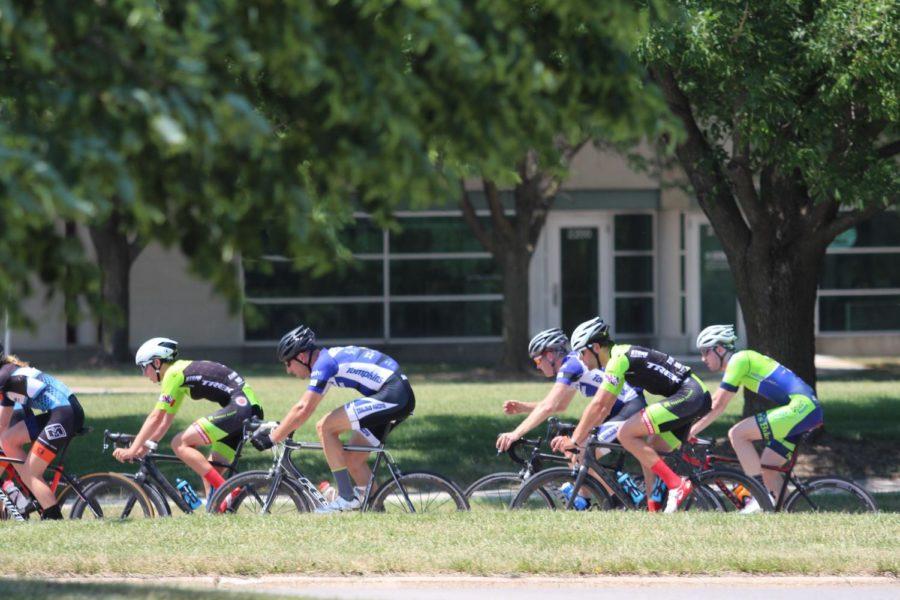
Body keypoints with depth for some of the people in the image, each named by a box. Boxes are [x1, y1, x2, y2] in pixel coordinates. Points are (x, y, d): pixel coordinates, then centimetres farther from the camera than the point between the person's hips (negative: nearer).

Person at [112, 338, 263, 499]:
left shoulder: (173, 374, -6)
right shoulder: (180, 372, 22)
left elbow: (156, 418, -10)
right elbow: (166, 419, 26)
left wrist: (132, 450, -7)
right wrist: (145, 445, 20)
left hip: (238, 407, -10)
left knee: (180, 444, -11)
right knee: (208, 472, 11)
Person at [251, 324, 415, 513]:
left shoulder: (324, 363, -11)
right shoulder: (329, 357, 18)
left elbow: (303, 410, -16)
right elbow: (305, 407, 26)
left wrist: (272, 439, -11)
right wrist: (280, 430, 22)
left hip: (391, 397, -10)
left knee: (325, 427, -11)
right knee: (353, 459, 14)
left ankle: (346, 498, -10)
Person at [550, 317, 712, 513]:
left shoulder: (618, 359, -11)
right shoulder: (620, 356, 19)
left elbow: (597, 405, -14)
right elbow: (605, 407, 24)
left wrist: (575, 440, -8)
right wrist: (581, 434, 20)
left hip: (689, 396, -10)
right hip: (697, 397, 10)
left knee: (626, 433, -14)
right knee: (647, 455, 11)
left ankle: (676, 485, -16)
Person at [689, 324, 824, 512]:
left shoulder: (738, 360, -6)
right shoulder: (743, 360, 23)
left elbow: (717, 405, -8)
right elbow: (717, 405, 27)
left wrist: (691, 430, -3)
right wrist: (691, 429, 23)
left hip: (800, 407, -10)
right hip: (808, 409, 10)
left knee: (737, 434, -13)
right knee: (766, 467, 13)